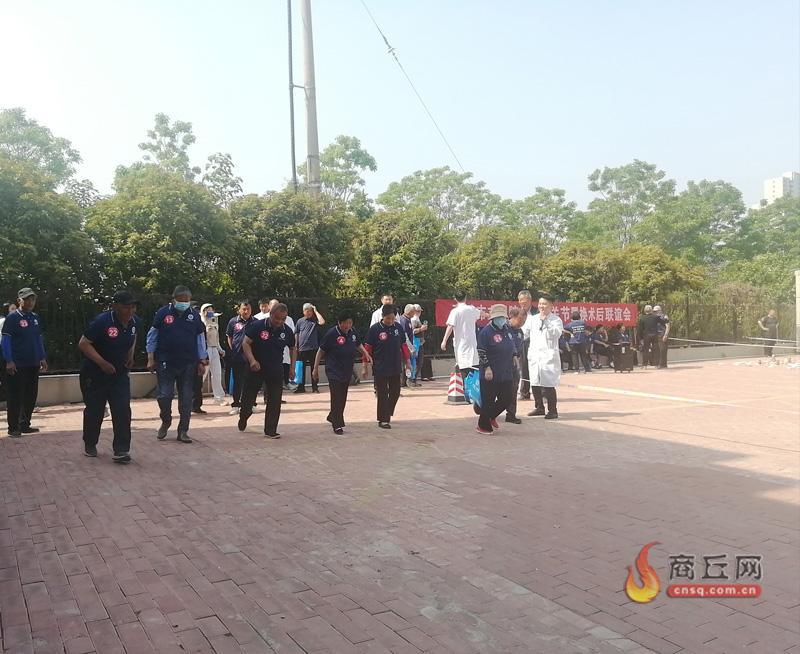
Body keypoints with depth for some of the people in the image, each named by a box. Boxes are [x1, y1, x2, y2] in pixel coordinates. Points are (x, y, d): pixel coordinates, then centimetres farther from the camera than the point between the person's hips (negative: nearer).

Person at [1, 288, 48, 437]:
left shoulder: (36, 318, 11)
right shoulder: (12, 317, -8)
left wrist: (43, 358, 14)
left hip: (33, 364, 6)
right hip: (17, 365, -6)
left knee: (31, 396, 10)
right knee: (15, 397, 0)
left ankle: (25, 425, 21)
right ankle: (13, 428, 8)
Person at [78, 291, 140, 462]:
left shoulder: (135, 321, -6)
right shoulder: (102, 321, -24)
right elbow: (83, 344, -20)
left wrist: (130, 356, 4)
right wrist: (102, 363, -26)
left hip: (120, 373, 4)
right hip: (95, 373, -4)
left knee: (123, 411, -8)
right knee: (94, 411, 11)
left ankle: (121, 450, -4)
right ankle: (90, 445, 35)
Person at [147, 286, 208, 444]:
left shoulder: (194, 315, 4)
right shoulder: (163, 313, -1)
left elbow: (200, 339, 9)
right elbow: (152, 336, 3)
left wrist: (202, 361, 6)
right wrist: (151, 359, -1)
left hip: (188, 364, 2)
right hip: (165, 363, -2)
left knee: (186, 399, 4)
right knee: (165, 395, -4)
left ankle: (183, 431, 13)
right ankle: (165, 422, 24)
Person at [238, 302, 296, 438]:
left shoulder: (287, 331, -3)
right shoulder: (257, 326, -13)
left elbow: (293, 349, 11)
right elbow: (246, 343, -12)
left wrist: (292, 368, 4)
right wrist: (252, 360, -26)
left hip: (276, 370, 2)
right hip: (256, 368, -2)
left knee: (275, 401, -1)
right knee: (249, 396, 11)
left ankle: (270, 430, 9)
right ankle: (243, 418, 40)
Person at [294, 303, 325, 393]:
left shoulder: (315, 320, 3)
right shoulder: (300, 321, 8)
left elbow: (322, 322, -19)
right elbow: (297, 335, 12)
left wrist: (316, 311, -10)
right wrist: (296, 346, 8)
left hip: (313, 348, -2)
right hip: (302, 348, 2)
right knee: (301, 368, 6)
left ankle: (315, 387, 12)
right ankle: (301, 387, 15)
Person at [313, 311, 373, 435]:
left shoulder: (352, 332, 0)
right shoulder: (331, 333, -16)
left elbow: (358, 344, 21)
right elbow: (321, 351, -9)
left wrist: (366, 354, 4)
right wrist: (315, 368, -8)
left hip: (347, 371, 6)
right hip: (334, 371, -6)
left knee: (343, 397, 15)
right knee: (336, 398, -9)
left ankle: (332, 417, 35)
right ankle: (337, 425, -2)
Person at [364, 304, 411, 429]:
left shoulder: (398, 327, 2)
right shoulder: (375, 329, -10)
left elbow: (403, 345, 11)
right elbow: (368, 348, -7)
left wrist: (407, 362, 13)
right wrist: (365, 366, -6)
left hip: (396, 367, 5)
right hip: (380, 368, -5)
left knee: (395, 392, 13)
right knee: (383, 394, 0)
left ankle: (387, 414, 33)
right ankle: (383, 420, 9)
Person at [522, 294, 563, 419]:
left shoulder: (556, 320, 0)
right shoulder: (532, 319, 14)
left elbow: (556, 333, -15)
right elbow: (524, 333, 15)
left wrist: (545, 321, -18)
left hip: (548, 356, -5)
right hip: (534, 356, 5)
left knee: (548, 385, -6)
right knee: (535, 384, 10)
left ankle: (552, 410, 4)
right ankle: (539, 407, 24)